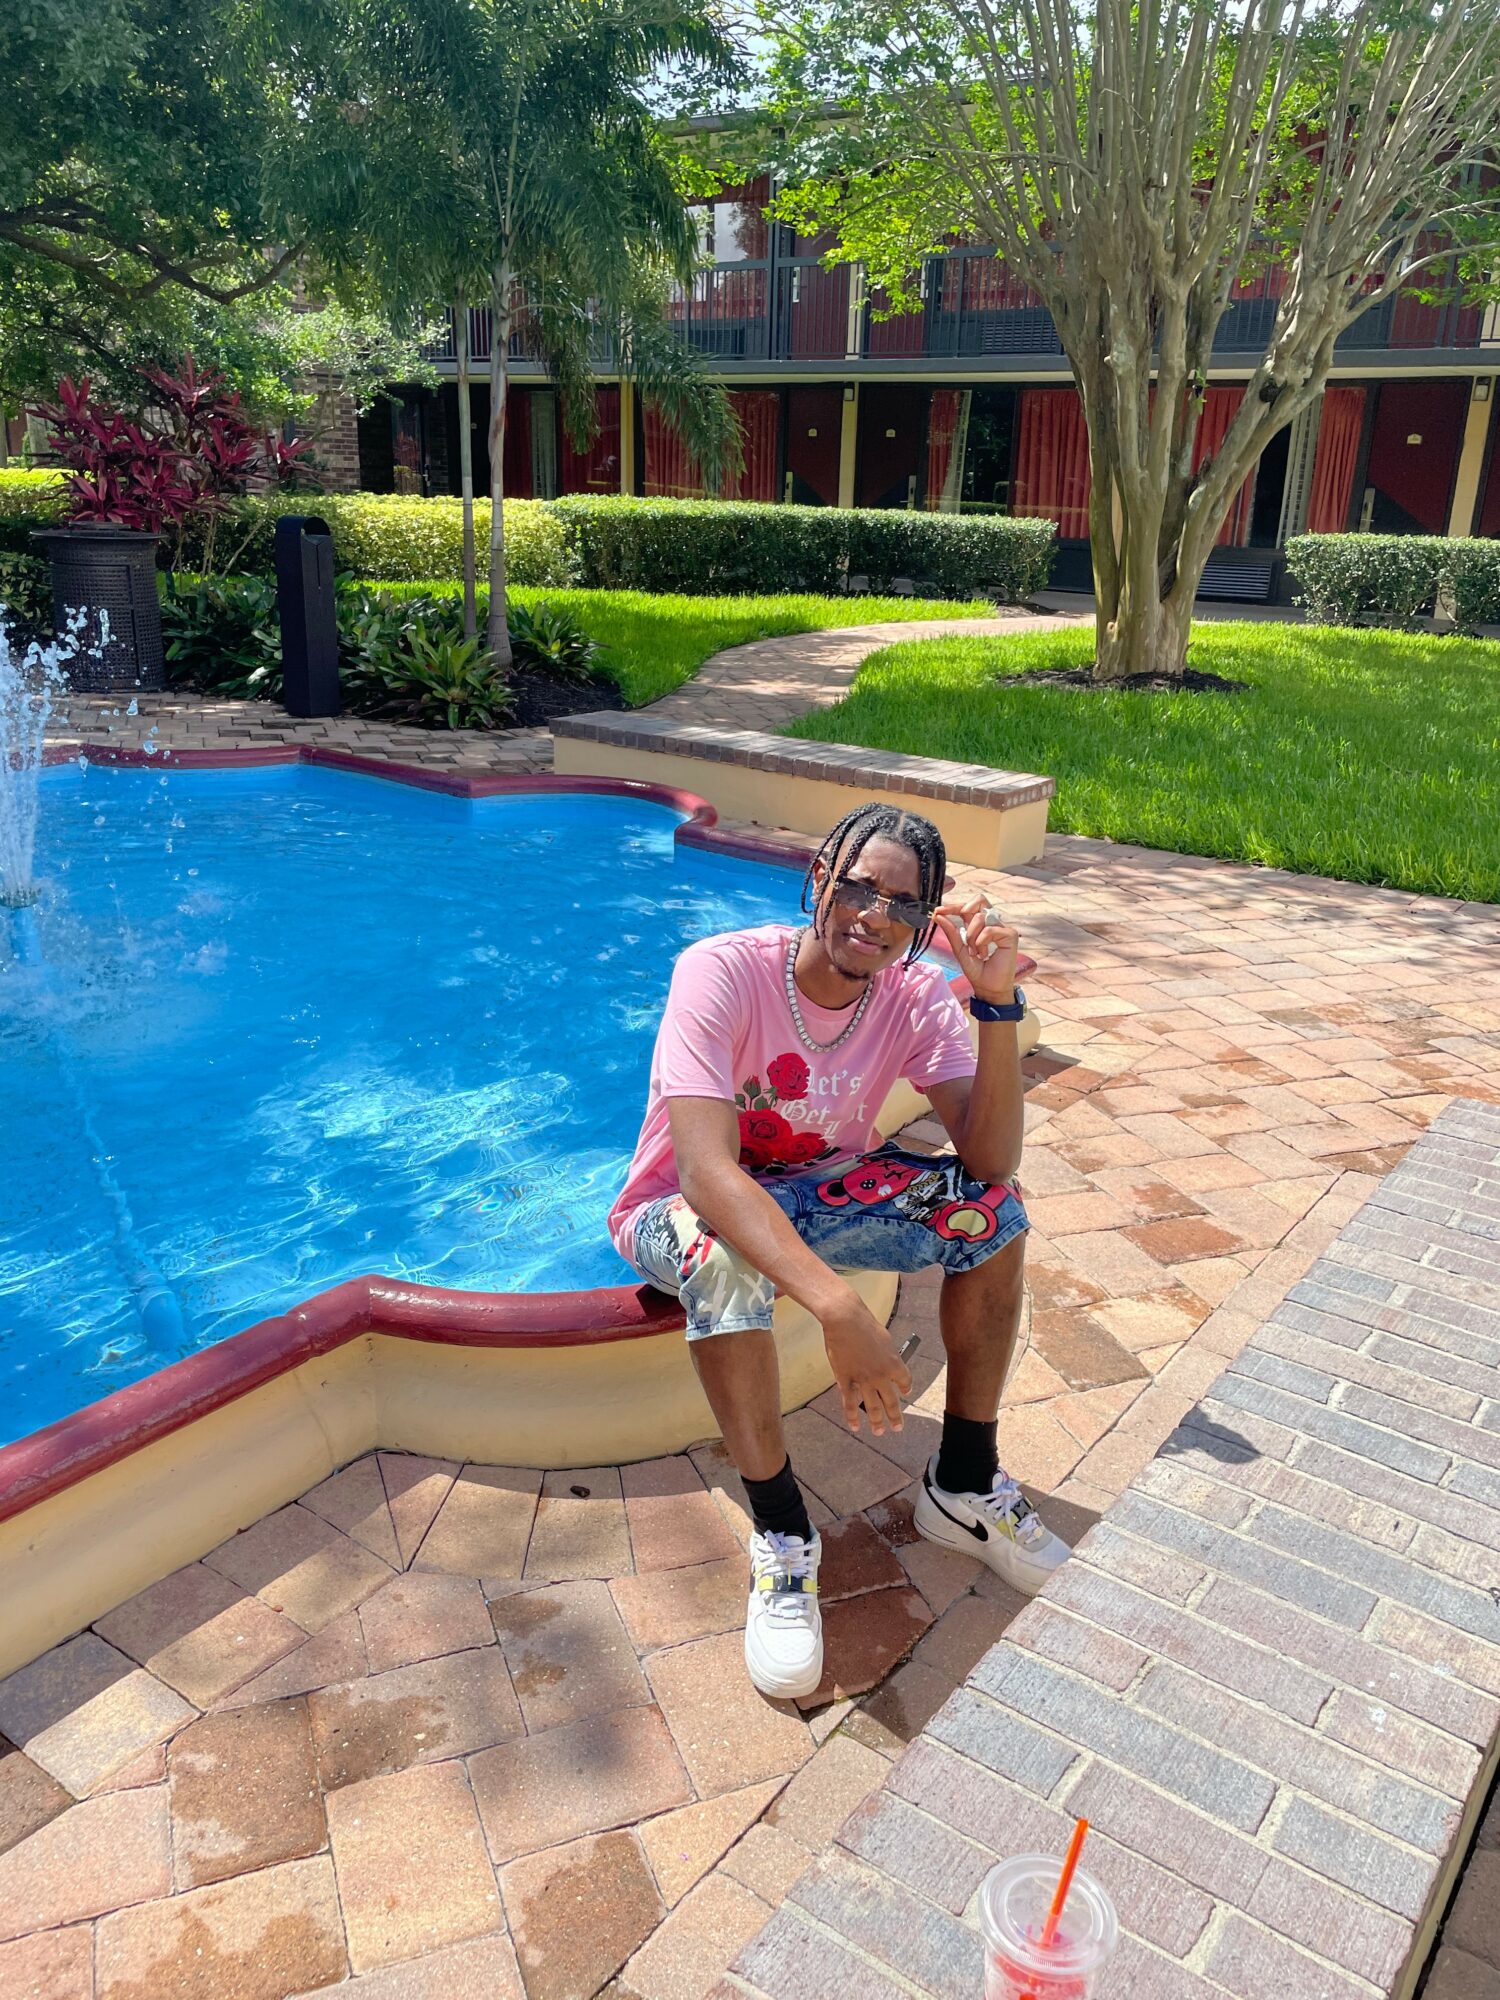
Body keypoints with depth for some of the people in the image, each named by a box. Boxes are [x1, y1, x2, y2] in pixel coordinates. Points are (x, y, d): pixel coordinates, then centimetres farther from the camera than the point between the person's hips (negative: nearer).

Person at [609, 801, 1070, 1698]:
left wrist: (998, 1002, -34)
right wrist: (838, 1305, -52)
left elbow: (991, 1161, -23)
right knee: (729, 1261, -39)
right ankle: (783, 1532, -17)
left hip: (821, 1189, 5)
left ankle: (965, 1485, 0)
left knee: (990, 1208, -16)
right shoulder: (724, 971, -28)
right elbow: (706, 1171, -40)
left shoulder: (917, 994, -13)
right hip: (685, 1210, -4)